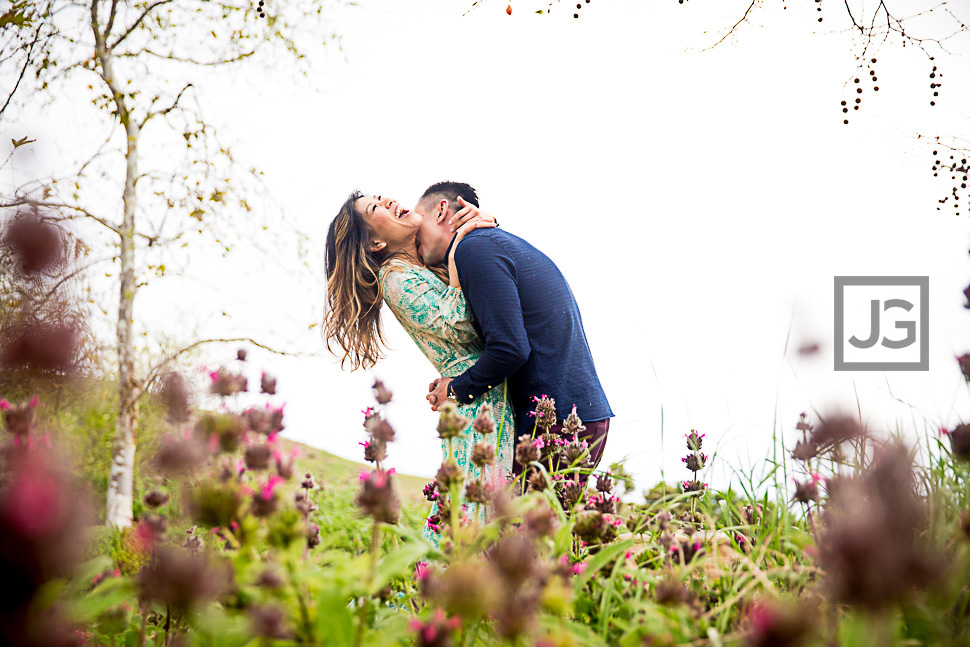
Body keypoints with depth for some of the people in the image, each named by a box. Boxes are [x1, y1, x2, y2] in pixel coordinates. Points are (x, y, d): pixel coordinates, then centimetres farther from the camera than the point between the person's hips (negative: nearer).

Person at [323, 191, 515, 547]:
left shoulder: (427, 259, 18)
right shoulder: (397, 280, -6)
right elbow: (461, 330, -13)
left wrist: (484, 219, 4)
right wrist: (455, 255, -10)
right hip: (478, 398, -7)